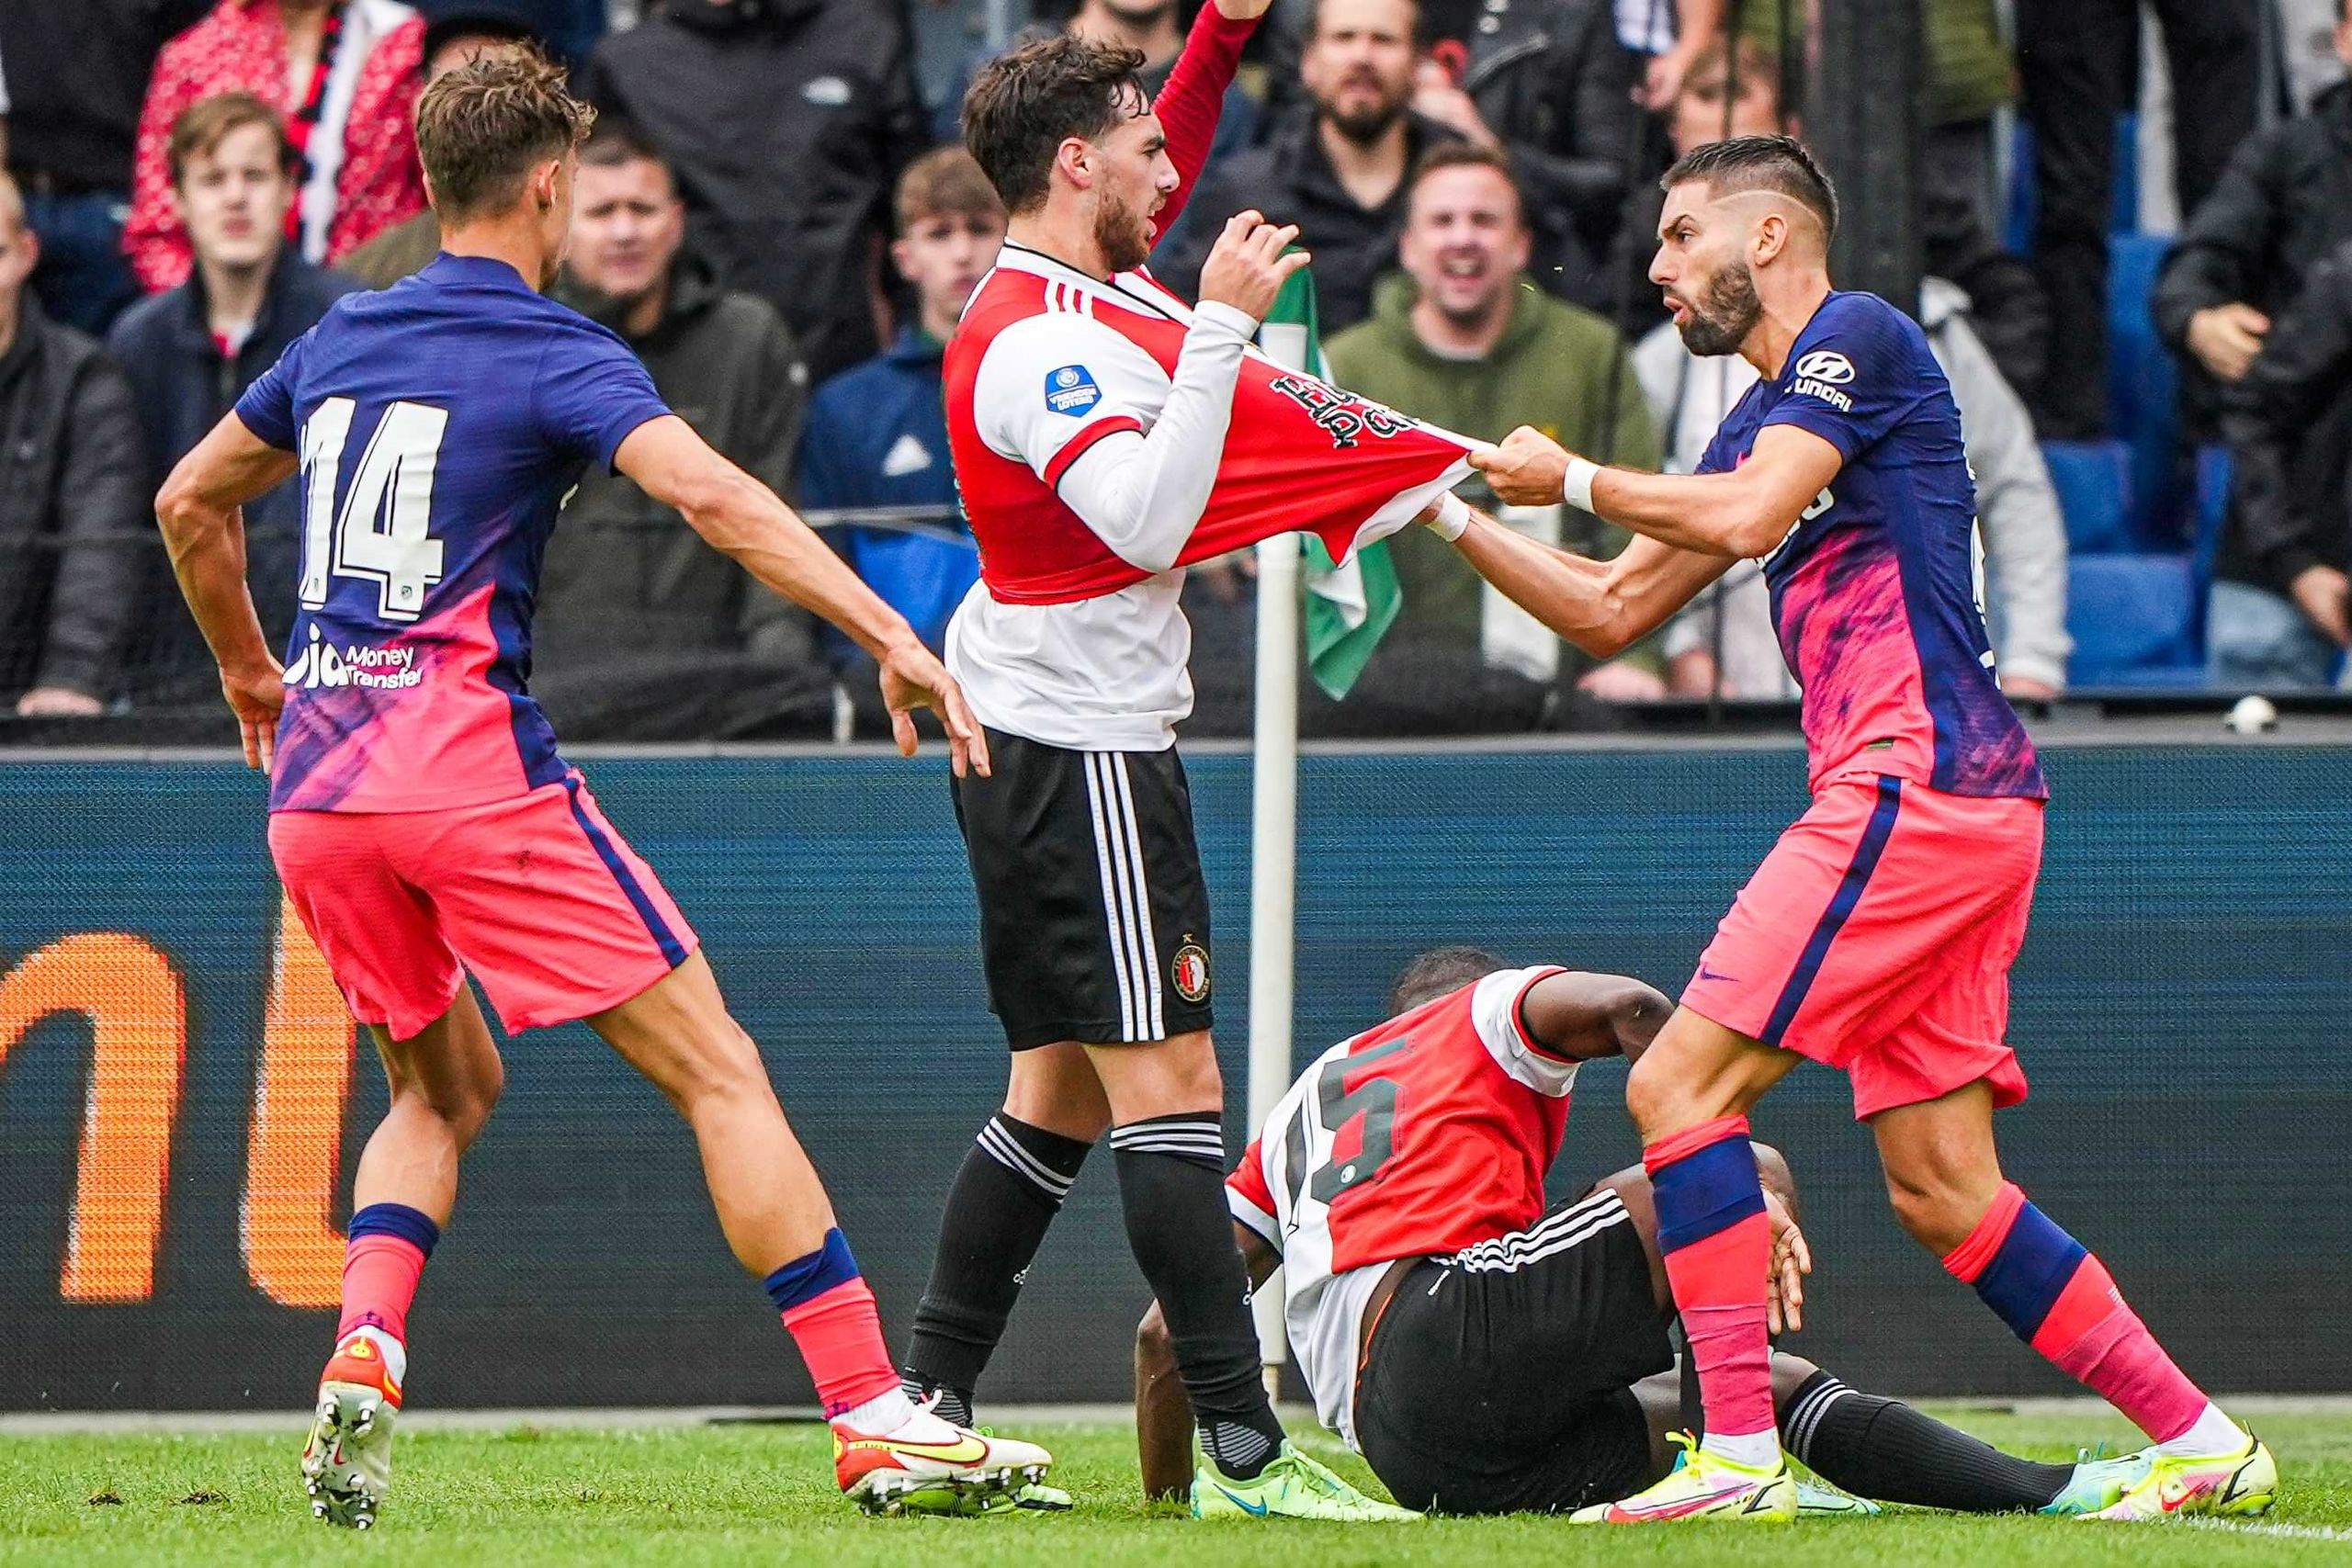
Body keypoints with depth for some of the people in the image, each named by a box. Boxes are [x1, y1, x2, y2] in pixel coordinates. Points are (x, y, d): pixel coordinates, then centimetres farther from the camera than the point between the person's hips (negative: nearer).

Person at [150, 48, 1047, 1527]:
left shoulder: (339, 340, 16)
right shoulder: (554, 353, -3)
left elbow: (190, 503, 28)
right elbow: (714, 495, -19)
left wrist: (248, 670, 42)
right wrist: (894, 639, -24)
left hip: (317, 793, 6)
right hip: (474, 773, -6)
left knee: (442, 1086, 25)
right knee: (719, 1071, -1)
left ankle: (363, 1353, -2)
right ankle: (873, 1421, -6)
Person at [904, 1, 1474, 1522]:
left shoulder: (1071, 283, 9)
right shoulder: (1041, 344, -20)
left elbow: (1160, 165, 30)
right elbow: (1149, 521, -33)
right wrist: (1219, 324, -29)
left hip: (1042, 746, 10)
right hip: (1081, 752, -10)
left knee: (1065, 1093, 15)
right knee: (1169, 1082, -12)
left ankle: (928, 1407, 16)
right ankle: (1243, 1445, -15)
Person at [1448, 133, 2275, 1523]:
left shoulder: (1858, 337, -3)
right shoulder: (1764, 415, 25)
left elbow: (1749, 517, -18)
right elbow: (1610, 613, 29)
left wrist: (1571, 477, -6)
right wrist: (1456, 515, 21)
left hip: (1913, 785, -10)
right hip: (1968, 808, 10)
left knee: (1679, 1084, -11)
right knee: (1942, 1190, 7)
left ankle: (1740, 1457, -15)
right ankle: (2204, 1443, 7)